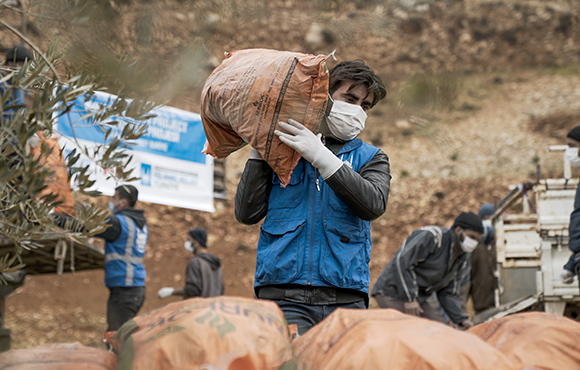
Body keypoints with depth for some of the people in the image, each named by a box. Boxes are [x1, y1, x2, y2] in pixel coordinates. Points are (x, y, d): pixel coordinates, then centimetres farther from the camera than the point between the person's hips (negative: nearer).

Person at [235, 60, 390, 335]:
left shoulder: (370, 158, 17)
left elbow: (374, 204, -6)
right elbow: (247, 214, 6)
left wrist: (321, 156, -13)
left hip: (345, 299, 1)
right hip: (284, 294, -1)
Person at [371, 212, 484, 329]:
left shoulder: (463, 259, 9)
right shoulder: (432, 237, -18)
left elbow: (448, 292, 13)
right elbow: (402, 262, -24)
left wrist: (461, 318, -4)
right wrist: (409, 298, -25)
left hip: (417, 298, 9)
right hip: (391, 292, -9)